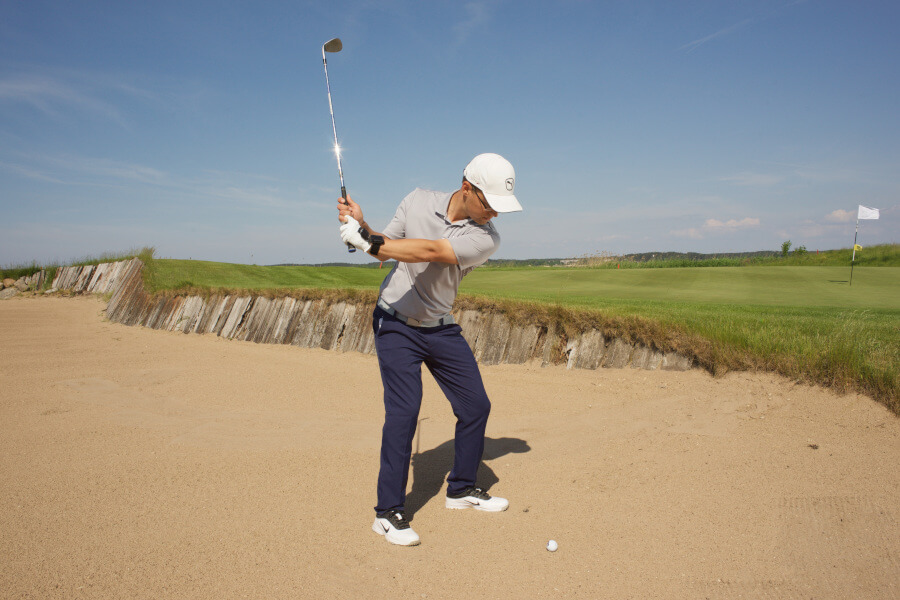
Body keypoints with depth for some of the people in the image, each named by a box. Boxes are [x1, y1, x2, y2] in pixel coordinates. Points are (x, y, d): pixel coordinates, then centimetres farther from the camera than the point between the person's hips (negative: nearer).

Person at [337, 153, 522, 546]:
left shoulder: (485, 237, -15)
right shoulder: (418, 201, -8)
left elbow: (430, 252, -30)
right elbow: (386, 248, -1)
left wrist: (367, 241, -36)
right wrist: (361, 226, -21)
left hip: (440, 329, 3)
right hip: (395, 324, -2)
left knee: (476, 406, 5)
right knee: (404, 410, -14)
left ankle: (461, 489, 27)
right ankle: (388, 512, -2)